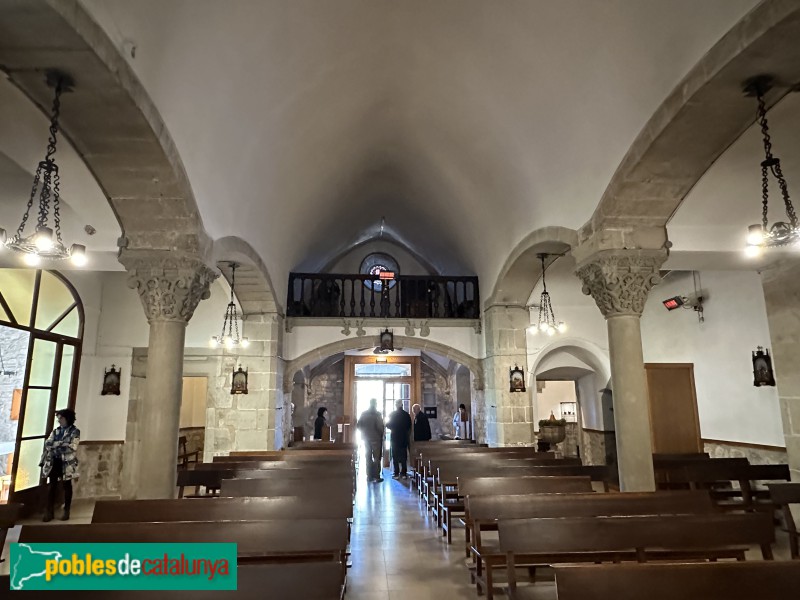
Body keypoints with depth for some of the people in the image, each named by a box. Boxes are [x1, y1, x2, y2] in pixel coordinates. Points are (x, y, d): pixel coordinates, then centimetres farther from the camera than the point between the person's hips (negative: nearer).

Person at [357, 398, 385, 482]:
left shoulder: (363, 414, 2)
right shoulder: (377, 414, -12)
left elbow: (358, 425, -1)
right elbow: (380, 426, -18)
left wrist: (364, 432, 11)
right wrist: (381, 434, -2)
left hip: (366, 438, 5)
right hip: (376, 438, -5)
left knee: (368, 457, 12)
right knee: (377, 458, 2)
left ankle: (369, 476, 15)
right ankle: (377, 477, 0)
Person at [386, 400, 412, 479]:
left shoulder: (392, 414, -10)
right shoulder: (407, 415, -2)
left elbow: (389, 425, -9)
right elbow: (409, 427, 2)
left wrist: (386, 424, 11)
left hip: (395, 438, -2)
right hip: (404, 438, 2)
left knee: (395, 456, 3)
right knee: (404, 456, 9)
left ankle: (396, 474, 1)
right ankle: (404, 473, 9)